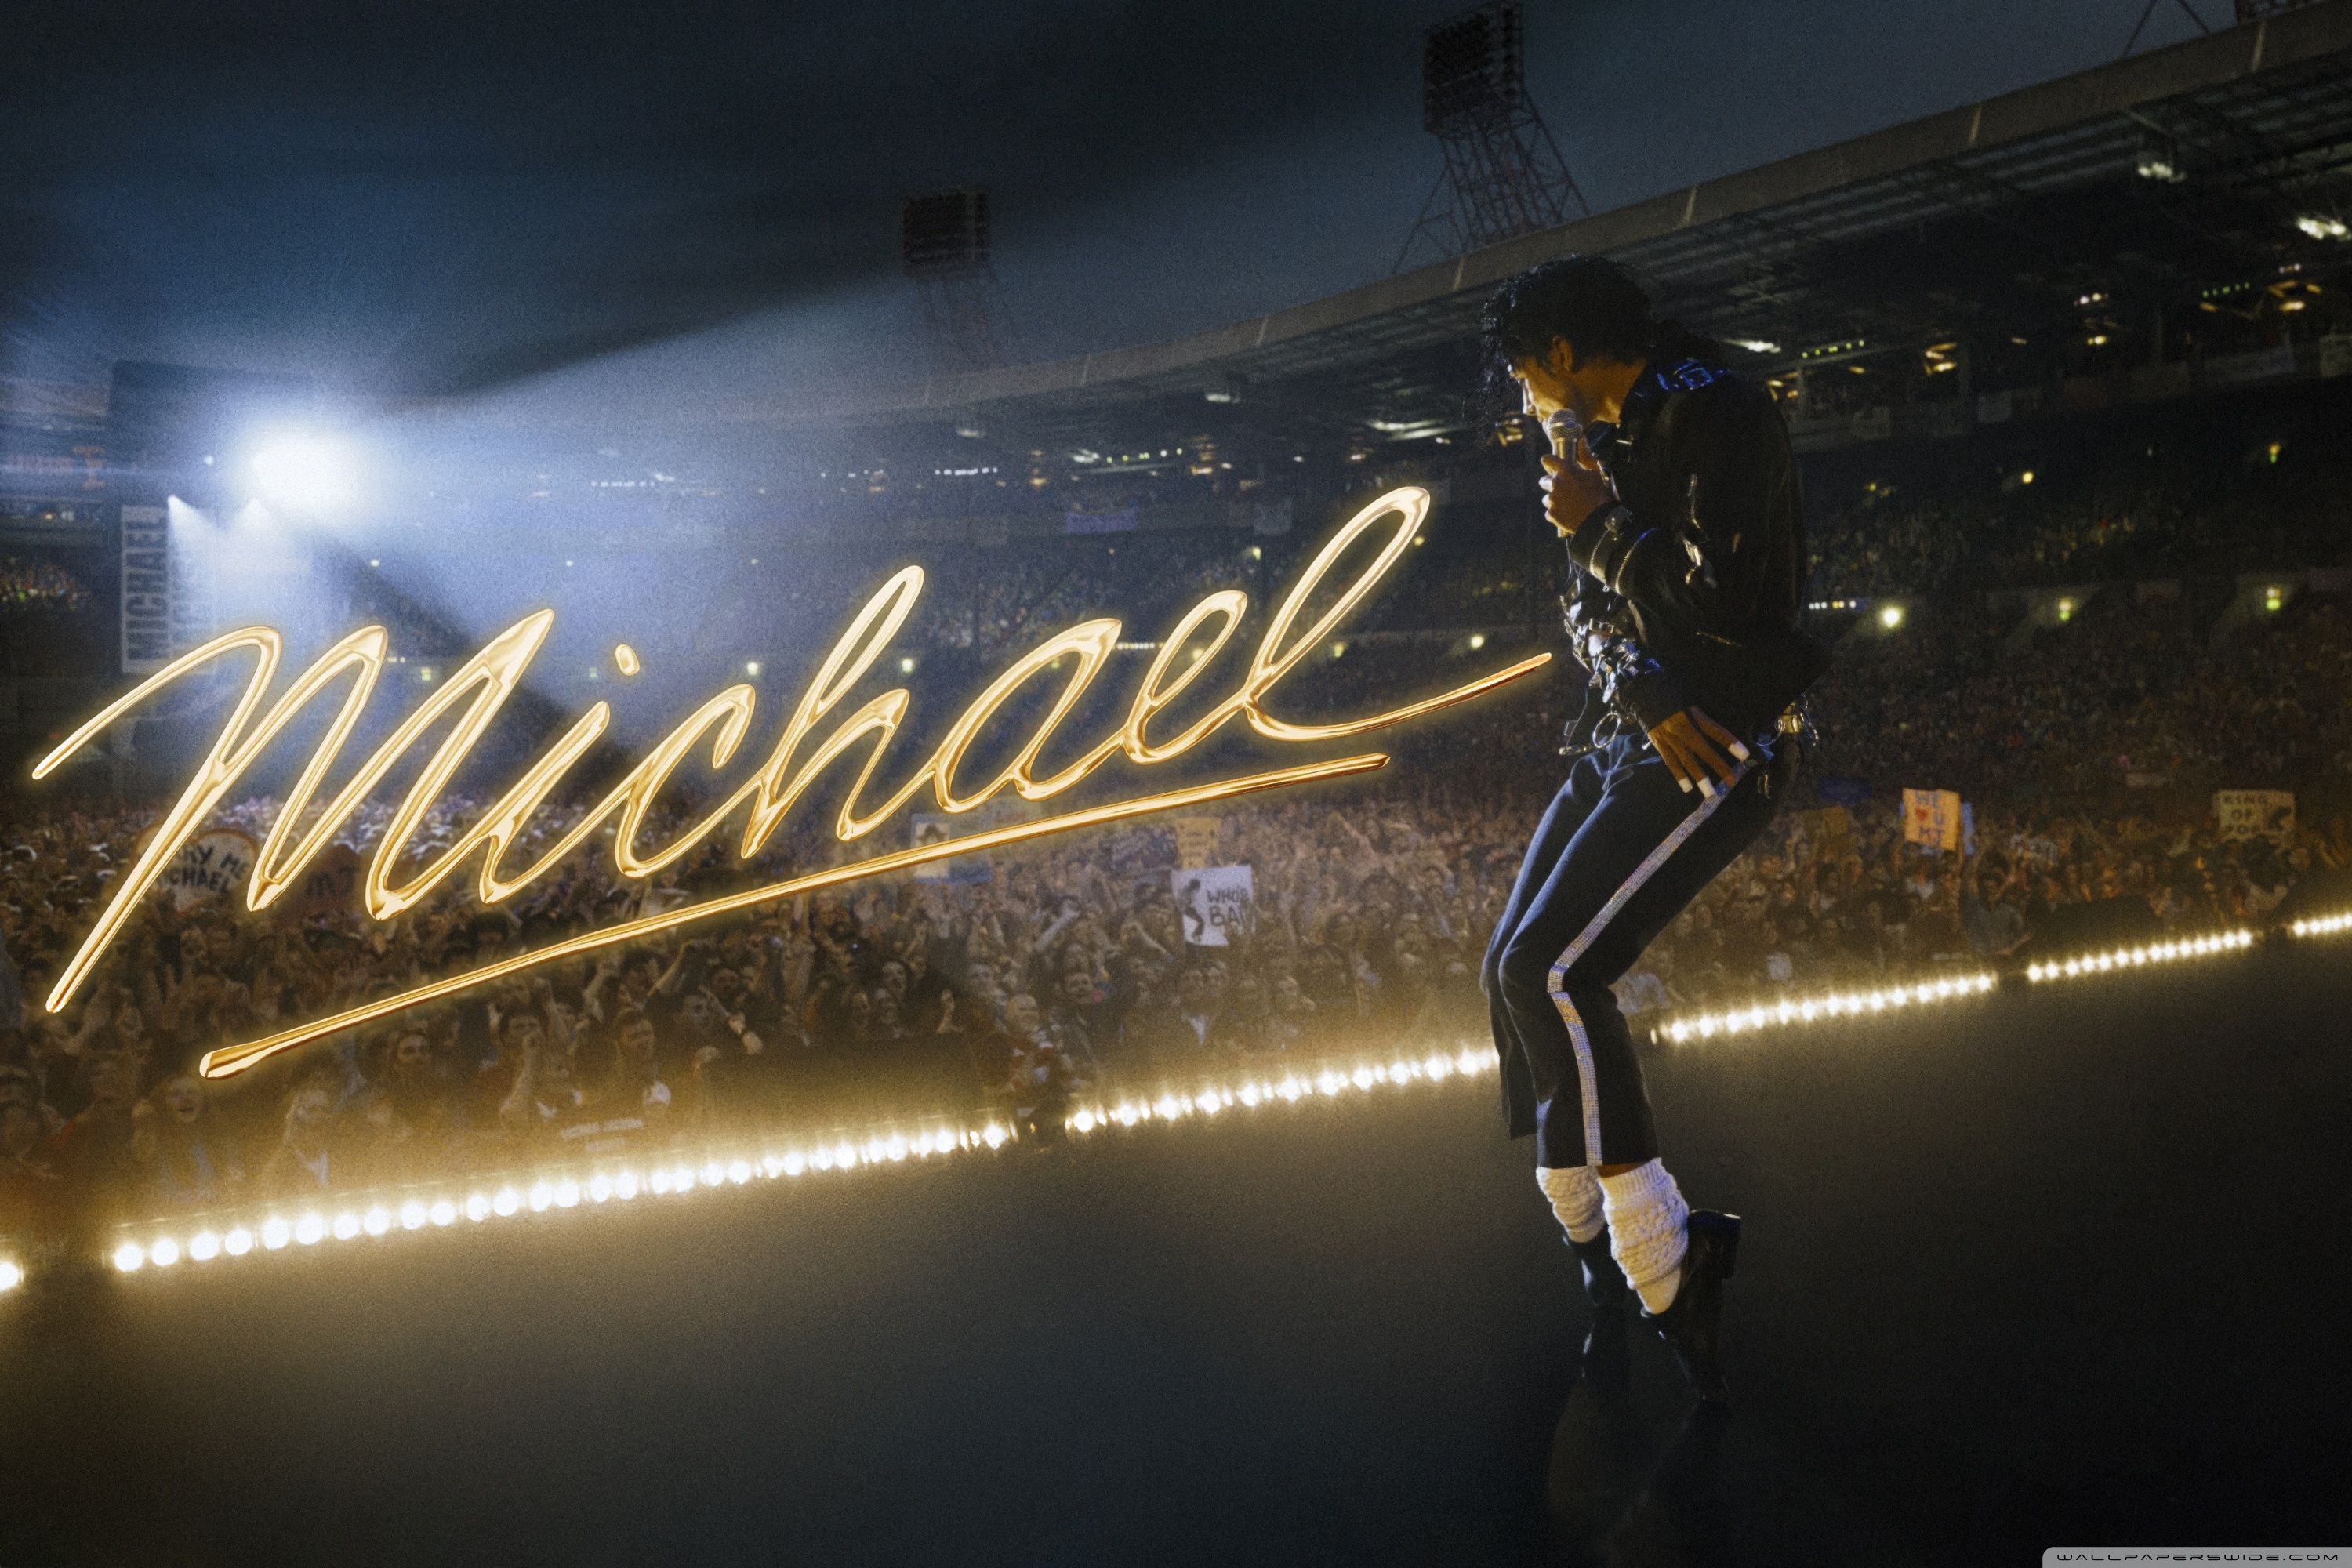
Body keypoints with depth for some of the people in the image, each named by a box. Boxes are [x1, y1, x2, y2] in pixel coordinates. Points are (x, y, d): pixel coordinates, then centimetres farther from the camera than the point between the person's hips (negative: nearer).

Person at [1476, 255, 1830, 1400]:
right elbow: (1591, 608, 10)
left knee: (1551, 973, -21)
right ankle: (1595, 1241, 19)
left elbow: (1722, 604, -22)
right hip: (1626, 739, 9)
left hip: (1721, 749, -9)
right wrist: (1646, 695, -10)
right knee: (1515, 973, 5)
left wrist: (1597, 528, -10)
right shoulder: (1607, 440, 16)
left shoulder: (1721, 418, -12)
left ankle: (1666, 1265, -10)